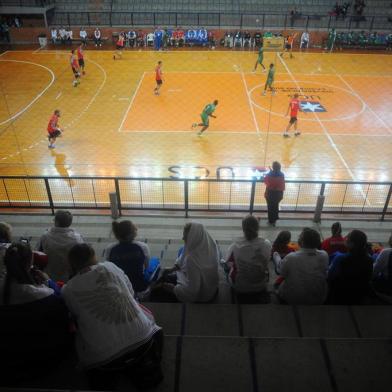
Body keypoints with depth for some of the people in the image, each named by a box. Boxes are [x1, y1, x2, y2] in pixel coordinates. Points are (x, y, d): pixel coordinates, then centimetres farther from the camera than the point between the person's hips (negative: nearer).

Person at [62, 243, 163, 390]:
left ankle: (104, 377, 12)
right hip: (142, 340, 1)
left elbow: (76, 316, 16)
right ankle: (144, 367, 15)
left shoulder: (67, 290, 2)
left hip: (103, 357, 0)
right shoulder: (110, 266, 5)